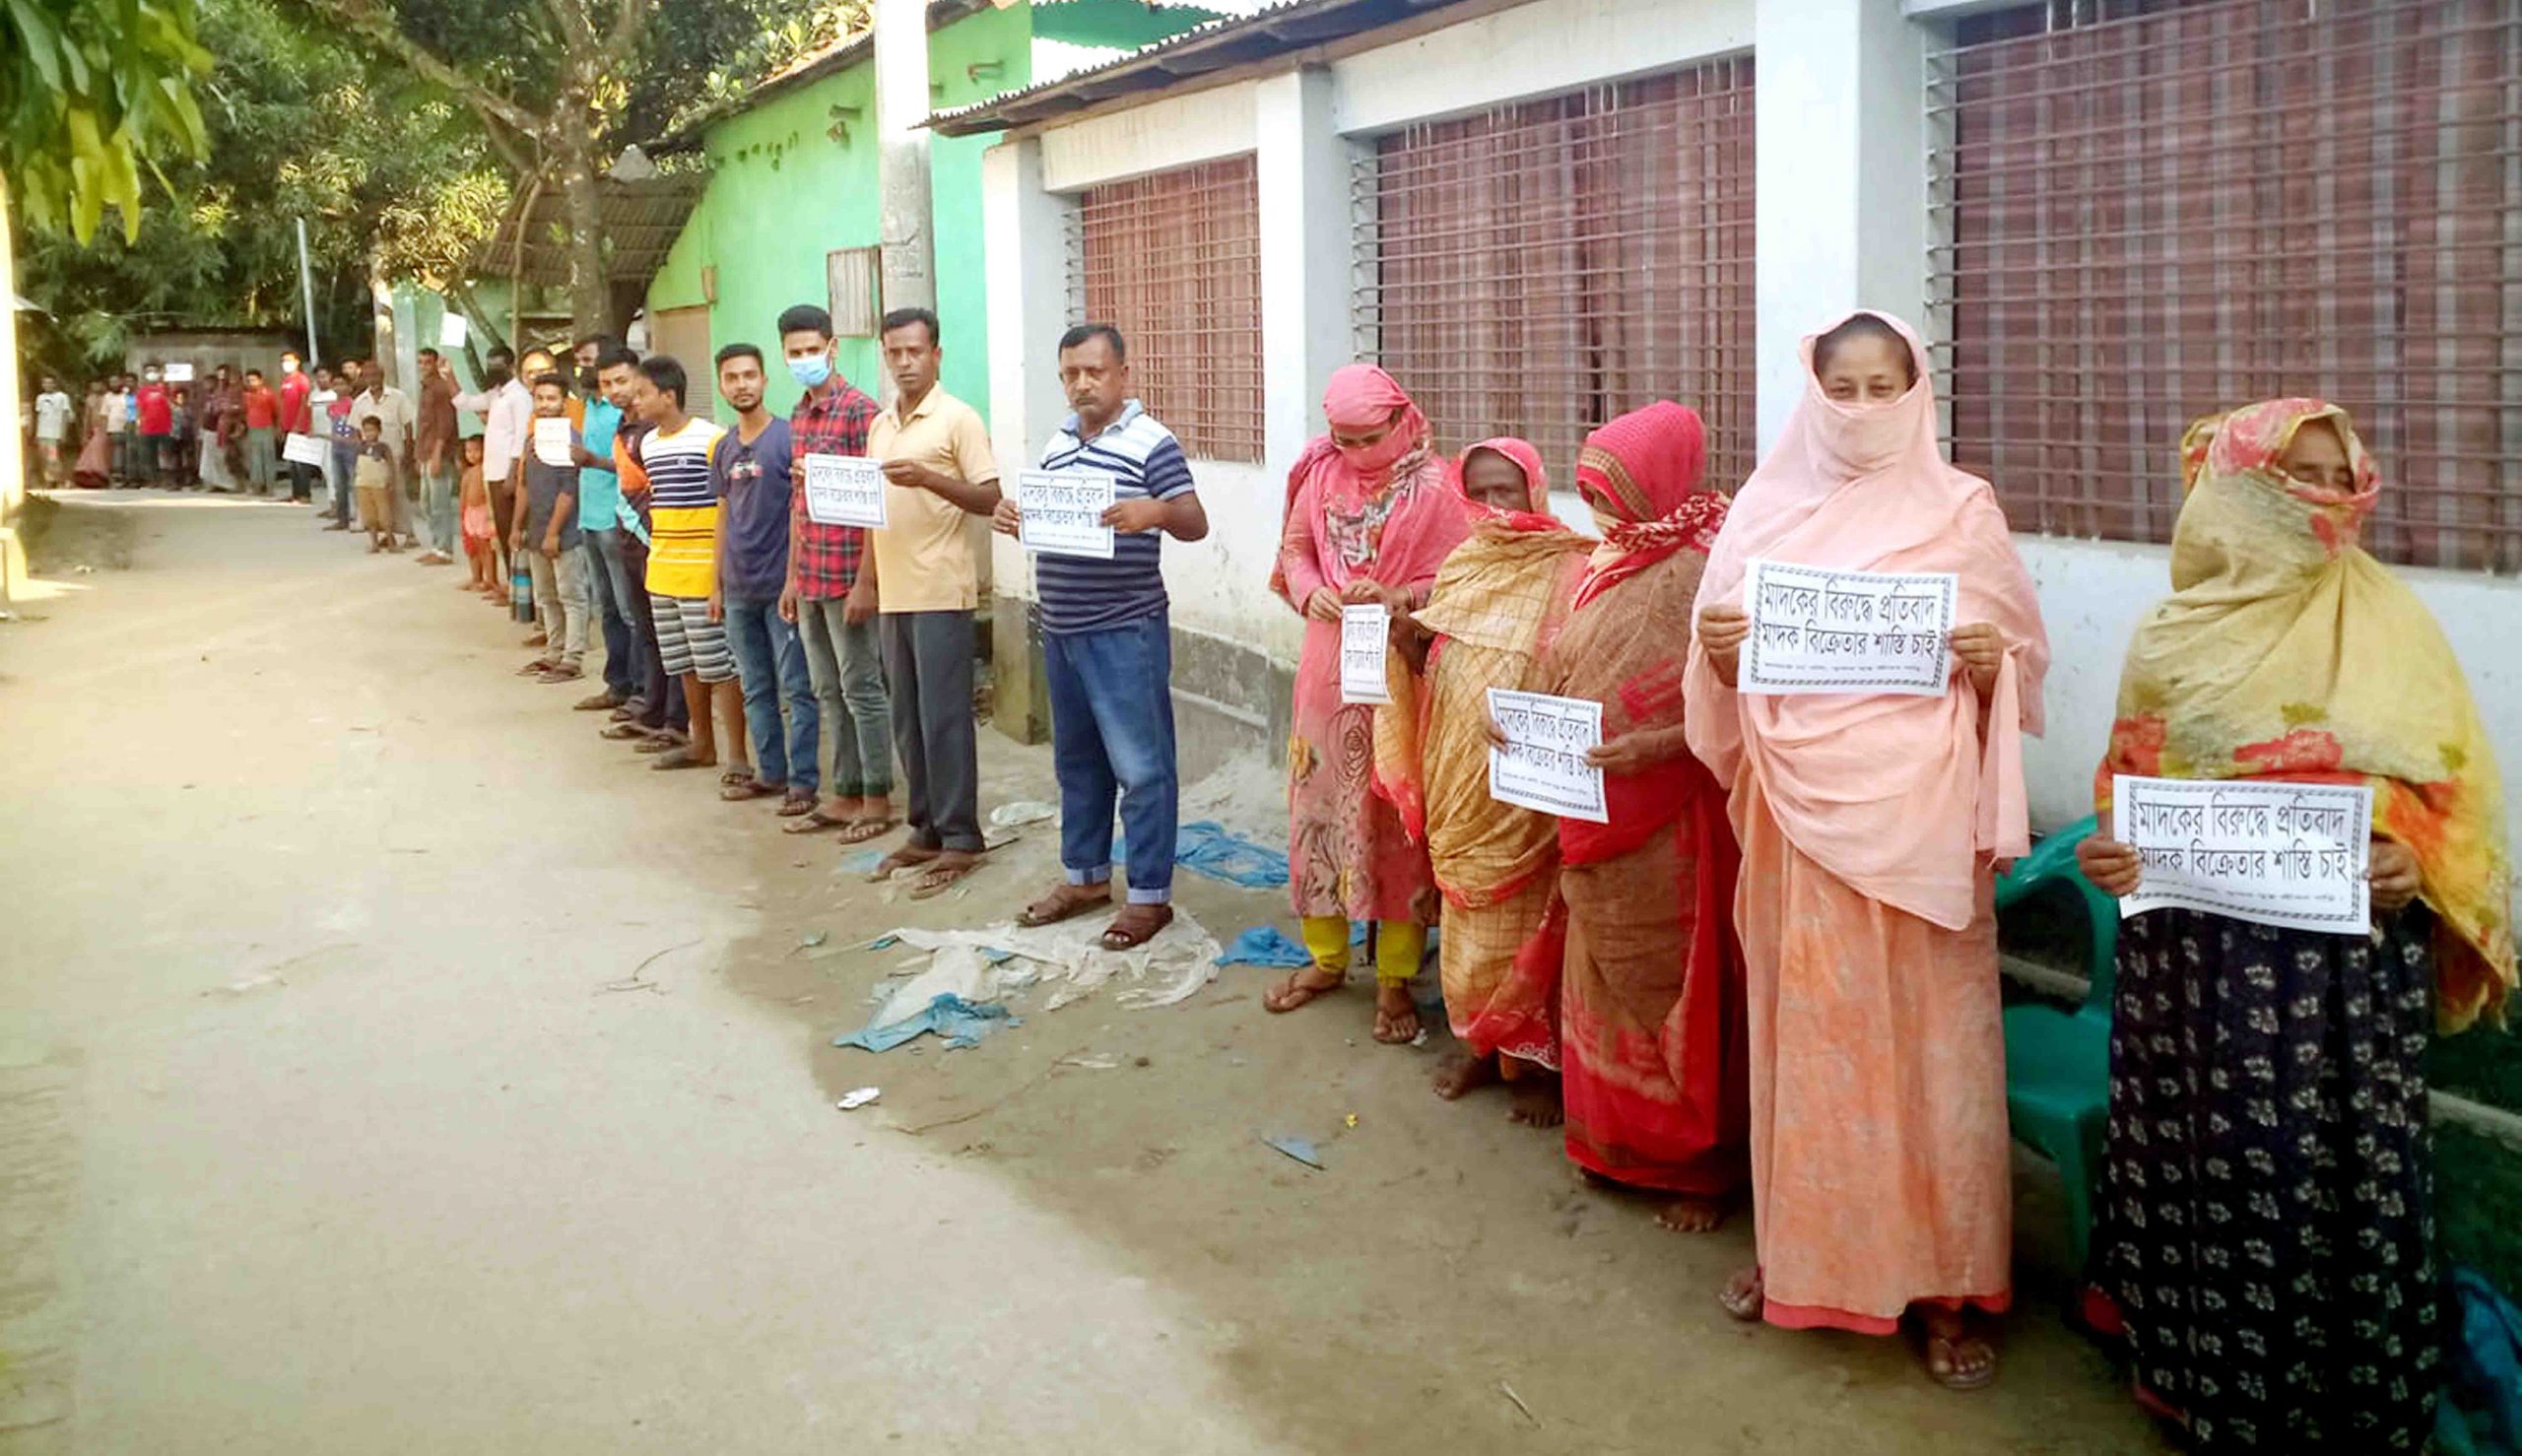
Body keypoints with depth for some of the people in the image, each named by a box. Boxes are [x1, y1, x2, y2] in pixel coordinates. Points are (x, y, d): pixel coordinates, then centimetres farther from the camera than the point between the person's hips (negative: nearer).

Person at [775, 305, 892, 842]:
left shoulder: (859, 410, -11)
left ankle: (877, 799, 9)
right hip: (809, 578, 8)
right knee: (828, 692, 13)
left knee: (862, 690, 0)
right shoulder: (798, 416, 14)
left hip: (848, 575, -8)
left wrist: (865, 582, -18)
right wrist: (792, 577, 17)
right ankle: (844, 794, 22)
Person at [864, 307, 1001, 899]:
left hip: (941, 592, -7)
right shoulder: (880, 425, 16)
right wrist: (868, 580, 9)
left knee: (943, 717, -5)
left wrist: (926, 477, -21)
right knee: (907, 719, 10)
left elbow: (989, 499, -10)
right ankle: (926, 831, 19)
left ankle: (959, 840, 2)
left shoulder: (958, 418, -5)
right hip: (893, 593, 7)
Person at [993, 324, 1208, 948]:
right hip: (1061, 630, 8)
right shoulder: (1056, 445, 12)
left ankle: (1149, 895, 7)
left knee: (1140, 766, -2)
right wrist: (1014, 519, -2)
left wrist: (1157, 511, -31)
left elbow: (1195, 524, -11)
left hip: (1125, 631, -8)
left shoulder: (1151, 441, -9)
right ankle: (1086, 876, 30)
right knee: (1076, 760, 17)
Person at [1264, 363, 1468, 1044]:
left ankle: (1395, 979, 12)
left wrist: (1395, 597, -25)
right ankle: (1326, 957, 28)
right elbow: (1294, 548, 12)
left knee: (1393, 815, 1)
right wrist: (1310, 592, -9)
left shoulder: (1433, 486, -9)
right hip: (1328, 666, 5)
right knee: (1318, 804, 11)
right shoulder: (1322, 474, 4)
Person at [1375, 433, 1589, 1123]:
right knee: (1468, 912, 14)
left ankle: (1539, 1060, 15)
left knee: (1526, 917, 2)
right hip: (1459, 773, 6)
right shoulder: (1460, 568, 10)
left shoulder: (1568, 570, -9)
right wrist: (1410, 645, -6)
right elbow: (1433, 673, 15)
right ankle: (1480, 1040, 29)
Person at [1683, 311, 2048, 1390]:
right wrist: (1717, 650, -12)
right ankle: (1797, 1244, 24)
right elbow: (1726, 671, 10)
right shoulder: (1767, 508, 7)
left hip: (1920, 811, -1)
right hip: (1799, 807, 2)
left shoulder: (1963, 509, 3)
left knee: (1927, 1035, 2)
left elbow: (2019, 658, 6)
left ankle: (1939, 1277, 14)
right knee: (1800, 1024, 8)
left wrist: (1992, 662, -16)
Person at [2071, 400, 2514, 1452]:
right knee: (2212, 1161, 8)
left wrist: (2417, 867, -17)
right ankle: (2195, 1367, 26)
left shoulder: (2388, 624, 2)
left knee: (2340, 1170, 2)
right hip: (2195, 956, 1)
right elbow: (2129, 786, 12)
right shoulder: (2176, 635, 5)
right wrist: (2108, 856, -8)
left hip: (2347, 956, 0)